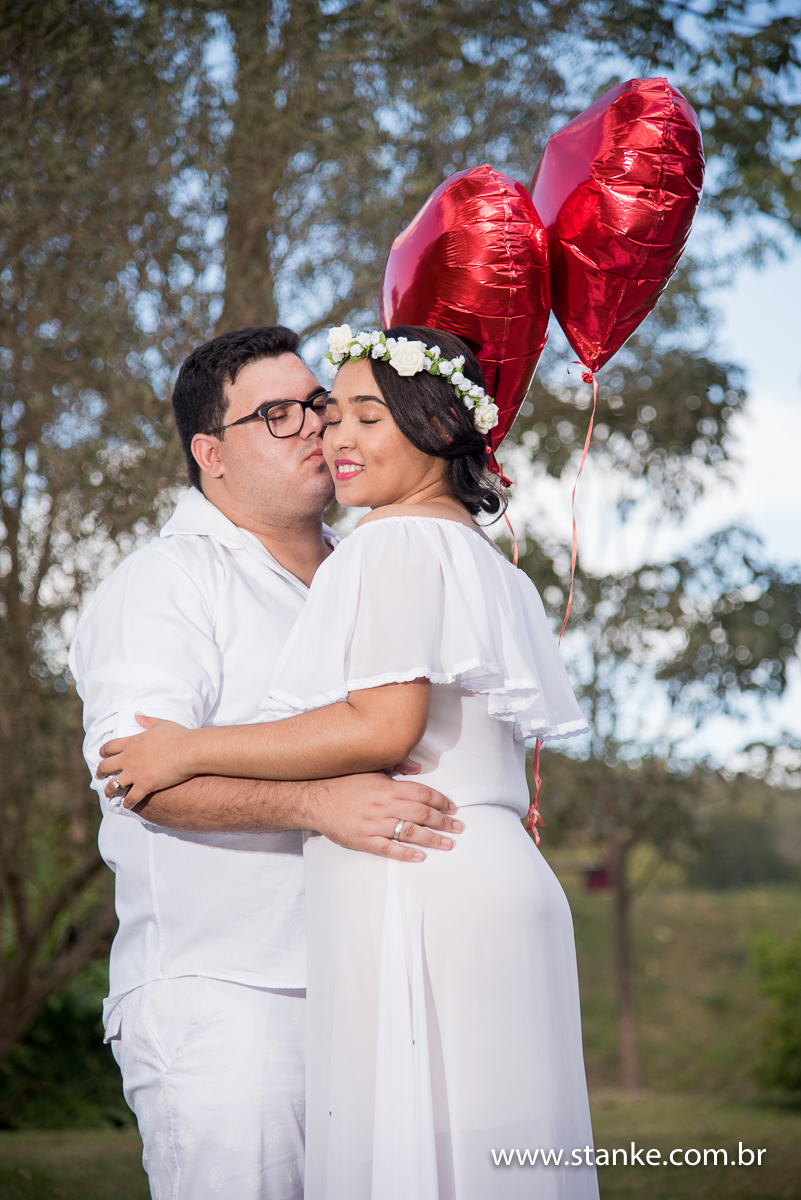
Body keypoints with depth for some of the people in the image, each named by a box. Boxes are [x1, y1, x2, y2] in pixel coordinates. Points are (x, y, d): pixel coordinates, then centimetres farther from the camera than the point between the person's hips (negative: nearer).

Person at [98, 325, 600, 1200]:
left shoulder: (400, 540, -6)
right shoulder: (483, 557, 24)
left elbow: (383, 726, -18)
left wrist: (191, 750, -12)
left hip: (417, 892, -10)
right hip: (498, 883, 10)